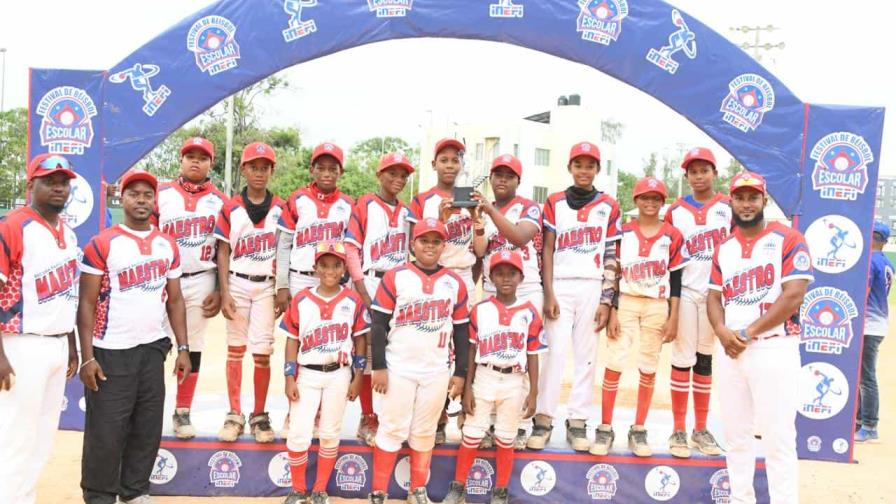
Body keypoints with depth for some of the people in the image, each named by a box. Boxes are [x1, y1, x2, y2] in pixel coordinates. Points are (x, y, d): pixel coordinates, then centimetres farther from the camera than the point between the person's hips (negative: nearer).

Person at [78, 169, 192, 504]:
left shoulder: (167, 246, 9)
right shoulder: (102, 245, -6)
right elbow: (87, 304, -7)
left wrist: (183, 348, 7)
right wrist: (87, 357, -12)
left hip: (153, 349, 5)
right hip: (111, 352, -4)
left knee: (148, 428, 11)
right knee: (105, 432, 2)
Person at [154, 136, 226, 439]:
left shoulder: (220, 201, 5)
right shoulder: (161, 194, 4)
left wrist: (220, 290, 0)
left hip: (201, 281, 1)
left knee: (193, 347, 8)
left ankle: (183, 413, 17)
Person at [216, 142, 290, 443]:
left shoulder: (281, 209, 4)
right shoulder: (231, 208, 3)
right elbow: (223, 252, 3)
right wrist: (224, 293, -5)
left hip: (266, 287, 0)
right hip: (237, 285, 1)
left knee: (262, 353, -1)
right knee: (235, 349, 7)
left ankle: (259, 416, 11)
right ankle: (234, 415, 16)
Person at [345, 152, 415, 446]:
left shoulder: (406, 212, 17)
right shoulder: (365, 205, -1)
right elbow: (351, 248, -7)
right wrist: (362, 291, -13)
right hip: (371, 284, -5)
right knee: (368, 351, -3)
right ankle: (368, 420, 6)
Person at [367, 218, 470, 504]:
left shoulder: (455, 283, 6)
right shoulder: (395, 277, -3)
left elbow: (461, 331, 9)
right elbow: (379, 324, -4)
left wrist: (460, 372, 5)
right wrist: (379, 367, -9)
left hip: (437, 372, 3)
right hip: (399, 369, -2)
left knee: (425, 433, 12)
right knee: (392, 429, 2)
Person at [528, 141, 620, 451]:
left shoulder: (609, 207, 8)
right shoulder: (554, 203, 7)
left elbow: (611, 258, 5)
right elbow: (547, 251, 3)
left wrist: (606, 301, -2)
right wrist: (548, 294, -6)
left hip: (593, 288, 1)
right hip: (560, 286, -1)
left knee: (586, 355, 4)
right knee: (555, 352, -4)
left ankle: (578, 422, 11)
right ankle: (543, 420, 3)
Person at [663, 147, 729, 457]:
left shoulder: (729, 207, 5)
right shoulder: (676, 210, 5)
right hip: (685, 292, -1)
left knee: (706, 360, 7)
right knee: (683, 359, 1)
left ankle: (700, 429, 14)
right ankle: (678, 430, 6)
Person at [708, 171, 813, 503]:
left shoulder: (788, 240, -3)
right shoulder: (724, 249, 14)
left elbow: (793, 296, -12)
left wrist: (748, 332, -12)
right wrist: (721, 330, -7)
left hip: (774, 348, -6)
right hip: (730, 350, 6)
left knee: (778, 438, -5)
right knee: (735, 433, 12)